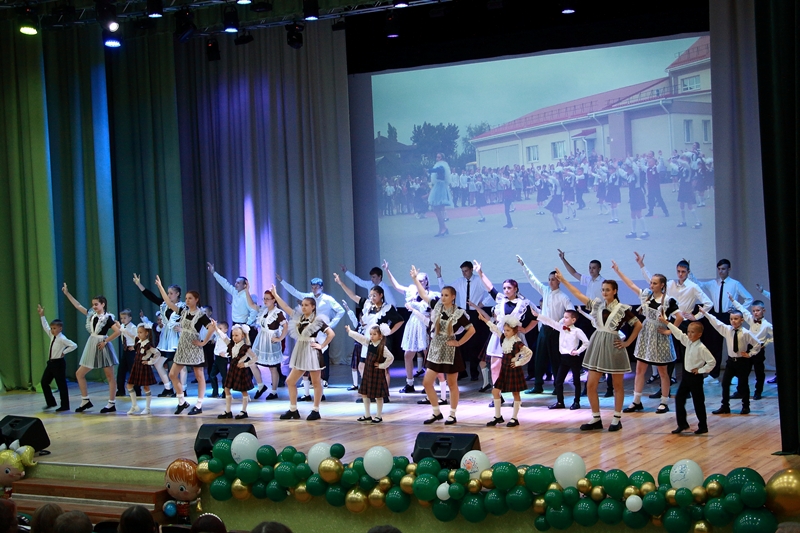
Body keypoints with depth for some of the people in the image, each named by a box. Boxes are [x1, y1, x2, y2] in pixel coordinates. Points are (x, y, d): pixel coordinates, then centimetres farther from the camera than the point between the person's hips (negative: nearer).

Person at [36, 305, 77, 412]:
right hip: (51, 363, 9)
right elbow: (45, 326, 19)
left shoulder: (62, 339, -15)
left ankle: (65, 406, 6)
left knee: (61, 385, -1)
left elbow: (73, 345, -23)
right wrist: (42, 316, 18)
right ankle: (50, 402, 23)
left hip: (58, 363, -9)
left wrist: (64, 352, -16)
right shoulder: (52, 336, 8)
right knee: (44, 382, 11)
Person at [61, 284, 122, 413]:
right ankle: (85, 400, 15)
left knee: (110, 376, 0)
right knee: (79, 373, 7)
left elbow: (118, 331, -20)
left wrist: (106, 342, -16)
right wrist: (67, 294, 13)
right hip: (92, 347, 8)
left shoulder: (108, 317, -11)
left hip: (102, 347, -8)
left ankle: (112, 404, 3)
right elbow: (78, 306, 15)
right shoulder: (91, 314, 8)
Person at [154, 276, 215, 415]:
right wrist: (160, 287, 2)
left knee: (199, 376, 2)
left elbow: (212, 328, -21)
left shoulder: (200, 315, -11)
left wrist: (204, 342, -17)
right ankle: (182, 402, 16)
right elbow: (169, 303, 4)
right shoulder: (183, 311, 6)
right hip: (182, 348, 7)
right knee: (173, 374, 5)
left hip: (194, 349, -7)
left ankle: (199, 405, 7)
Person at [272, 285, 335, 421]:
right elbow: (285, 307, 8)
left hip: (312, 352, -7)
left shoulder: (318, 320, -10)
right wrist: (275, 294, 4)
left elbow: (331, 333, -13)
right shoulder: (299, 317, 7)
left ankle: (316, 411, 8)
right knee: (290, 381, 7)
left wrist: (322, 345, -13)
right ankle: (293, 410, 14)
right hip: (300, 352, 7)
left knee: (316, 382, 2)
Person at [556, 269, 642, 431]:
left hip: (613, 347, -4)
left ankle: (617, 419, 15)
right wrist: (563, 280, 6)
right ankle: (596, 419, 12)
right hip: (597, 346, 5)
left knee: (617, 386, 6)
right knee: (590, 385, 2)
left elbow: (638, 325, -3)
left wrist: (627, 343, -5)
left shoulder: (622, 309, -7)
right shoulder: (597, 304, 5)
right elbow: (578, 294, 7)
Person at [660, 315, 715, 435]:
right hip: (686, 375, 8)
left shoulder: (701, 348, -19)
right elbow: (678, 333, 10)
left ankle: (703, 426, 15)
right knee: (679, 398, 7)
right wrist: (665, 322, 10)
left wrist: (701, 370, -14)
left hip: (695, 377, -8)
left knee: (698, 402, 2)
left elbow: (712, 362, -19)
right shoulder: (688, 342, 2)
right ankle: (682, 424, 17)